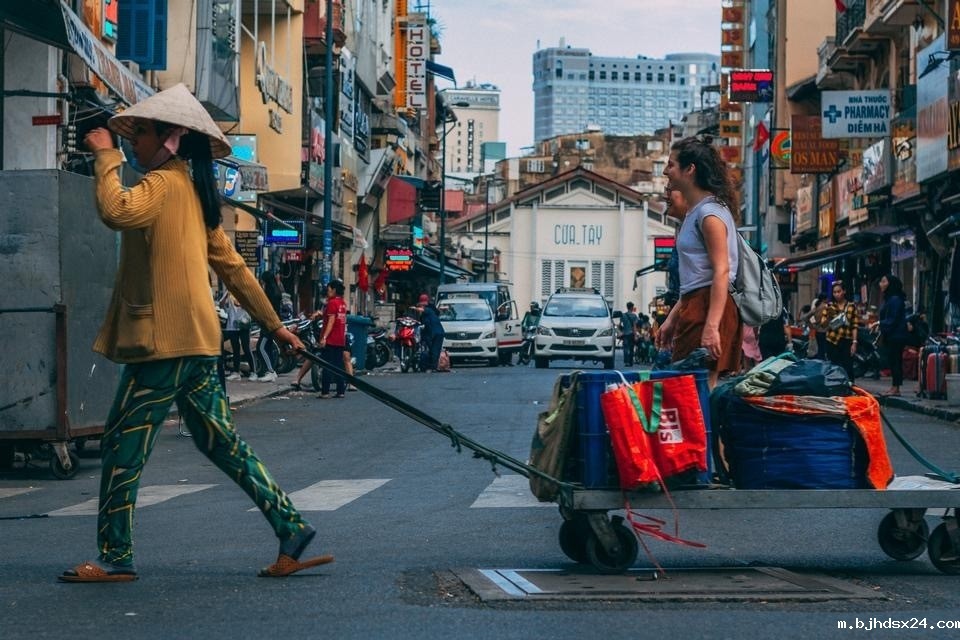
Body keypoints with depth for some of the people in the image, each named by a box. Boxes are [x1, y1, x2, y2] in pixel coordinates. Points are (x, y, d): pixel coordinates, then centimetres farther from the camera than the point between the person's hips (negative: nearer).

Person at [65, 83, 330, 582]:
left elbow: (116, 211, -30)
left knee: (122, 446, -2)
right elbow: (231, 265, 23)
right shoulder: (194, 191, 20)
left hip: (164, 340, -9)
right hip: (195, 341, 10)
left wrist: (105, 157, -16)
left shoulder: (163, 183, -9)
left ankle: (115, 559, 2)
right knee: (219, 441, 12)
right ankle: (291, 531, 10)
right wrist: (273, 323, 27)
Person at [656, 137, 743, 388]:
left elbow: (721, 272, -19)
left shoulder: (709, 212, -10)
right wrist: (672, 318, 23)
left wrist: (711, 326, -26)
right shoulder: (694, 212, 21)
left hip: (710, 307, -10)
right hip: (695, 307, 10)